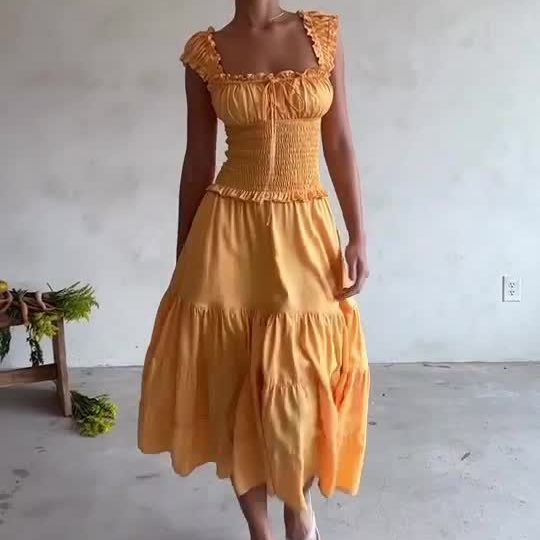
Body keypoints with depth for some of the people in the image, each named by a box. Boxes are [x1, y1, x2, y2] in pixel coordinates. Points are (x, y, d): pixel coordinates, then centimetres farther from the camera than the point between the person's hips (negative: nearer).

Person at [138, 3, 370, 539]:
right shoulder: (205, 52, 3)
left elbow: (340, 142, 3)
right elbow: (198, 160, 6)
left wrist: (358, 235, -2)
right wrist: (182, 257, 7)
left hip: (304, 230, 0)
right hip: (228, 231, 0)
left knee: (301, 381, 1)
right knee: (233, 383, 6)